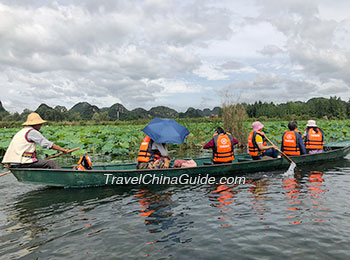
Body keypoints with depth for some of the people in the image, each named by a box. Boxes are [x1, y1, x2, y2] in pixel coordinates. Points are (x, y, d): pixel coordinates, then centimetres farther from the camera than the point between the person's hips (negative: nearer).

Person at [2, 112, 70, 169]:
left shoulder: (21, 131, 24)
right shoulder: (32, 132, -6)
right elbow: (47, 144, -7)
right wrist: (62, 149, 1)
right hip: (21, 163, -10)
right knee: (51, 163, -12)